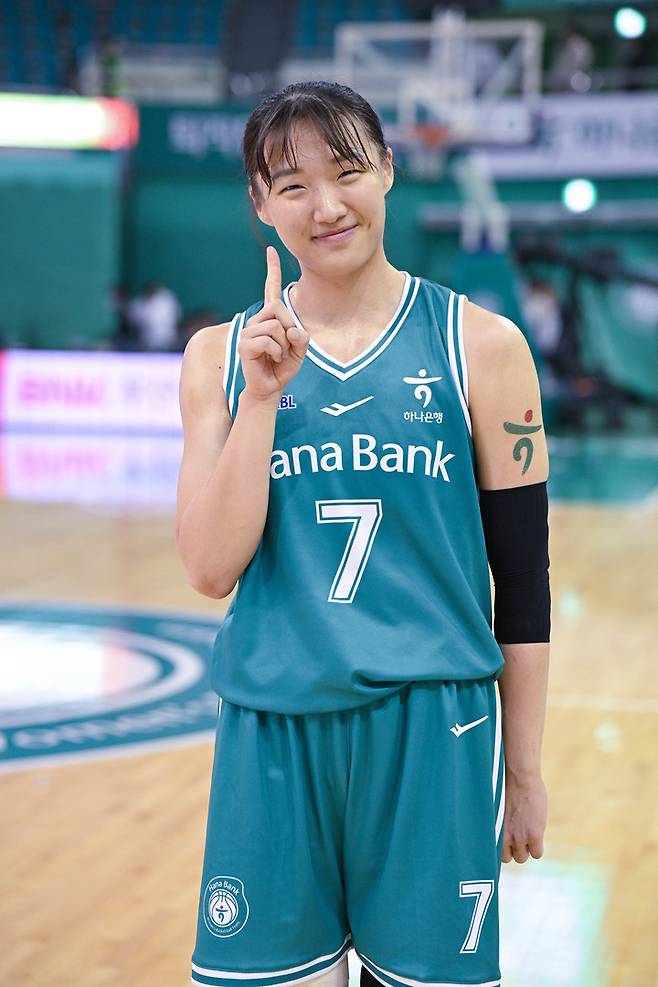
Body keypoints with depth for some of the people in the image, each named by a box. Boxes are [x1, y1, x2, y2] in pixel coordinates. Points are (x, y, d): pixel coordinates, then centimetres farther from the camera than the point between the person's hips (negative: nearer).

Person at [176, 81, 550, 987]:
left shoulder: (480, 346, -1)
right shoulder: (223, 356, 4)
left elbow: (522, 577, 3)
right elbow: (212, 571, -5)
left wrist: (523, 768, 5)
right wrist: (263, 396, -13)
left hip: (433, 731, -1)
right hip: (273, 731, 2)